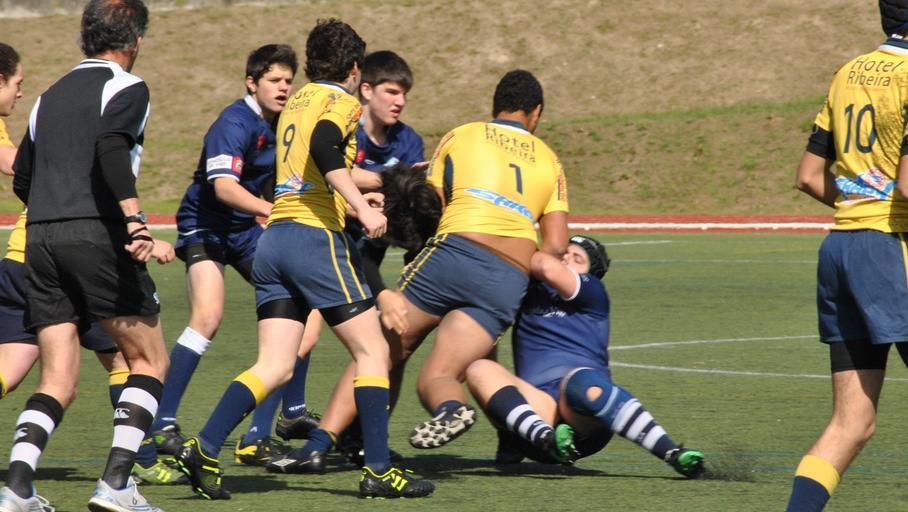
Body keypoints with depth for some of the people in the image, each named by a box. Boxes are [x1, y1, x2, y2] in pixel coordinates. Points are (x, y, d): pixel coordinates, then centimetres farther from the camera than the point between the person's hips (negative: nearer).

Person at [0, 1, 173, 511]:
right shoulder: (127, 87, 0)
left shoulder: (52, 95, 21)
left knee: (57, 381, 5)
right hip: (98, 236, -6)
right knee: (150, 360, 7)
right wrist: (136, 221, -27)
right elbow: (111, 148, -19)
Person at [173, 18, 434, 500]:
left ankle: (203, 450, -11)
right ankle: (378, 470, -2)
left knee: (274, 366, 3)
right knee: (372, 351, 1)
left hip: (273, 239, 7)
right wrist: (361, 208, -26)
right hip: (316, 239, -7)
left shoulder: (296, 103, 22)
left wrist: (353, 198, 47)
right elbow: (324, 148, -21)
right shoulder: (341, 103, -1)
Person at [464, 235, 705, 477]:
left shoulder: (593, 292, 15)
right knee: (480, 370, -22)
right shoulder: (530, 293, 29)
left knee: (579, 380, -38)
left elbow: (550, 269, -1)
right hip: (537, 408, 3)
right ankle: (544, 438, -45)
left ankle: (673, 453, -40)